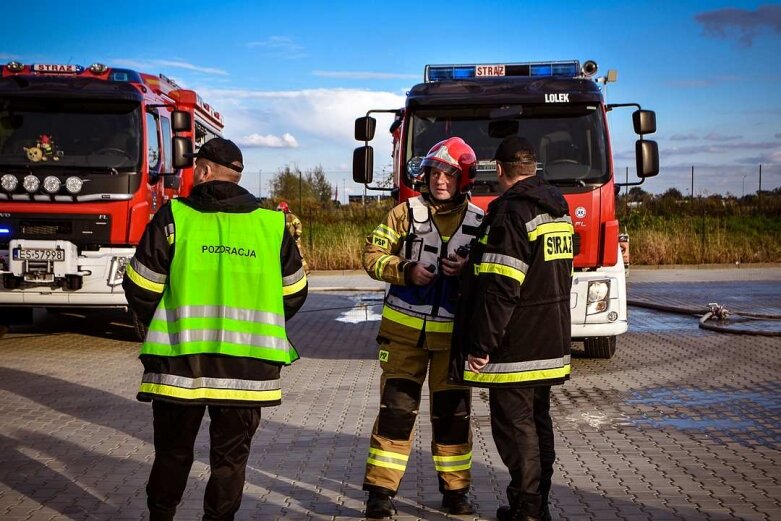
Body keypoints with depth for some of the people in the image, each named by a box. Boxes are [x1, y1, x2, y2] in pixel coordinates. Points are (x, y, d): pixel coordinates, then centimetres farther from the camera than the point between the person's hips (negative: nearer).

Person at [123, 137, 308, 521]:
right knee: (230, 457, 11)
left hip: (180, 362, 0)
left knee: (173, 452, 17)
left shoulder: (174, 217, -4)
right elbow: (294, 294, 9)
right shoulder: (273, 224, 2)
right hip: (248, 367, 1)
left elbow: (141, 288, -1)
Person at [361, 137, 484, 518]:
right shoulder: (407, 212, -1)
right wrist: (406, 271, -19)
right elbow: (372, 255, -3)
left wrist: (468, 270, -16)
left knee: (453, 411, 8)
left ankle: (455, 489, 22)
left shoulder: (478, 221, 1)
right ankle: (380, 489, 8)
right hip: (405, 329, -1)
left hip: (453, 333, 1)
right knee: (396, 408, 0)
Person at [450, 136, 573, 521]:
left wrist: (481, 344, -19)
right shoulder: (557, 210, 12)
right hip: (550, 344, 9)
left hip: (516, 345, -9)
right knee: (538, 422, 16)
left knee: (514, 425, -1)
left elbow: (500, 288, -23)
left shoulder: (512, 211, -18)